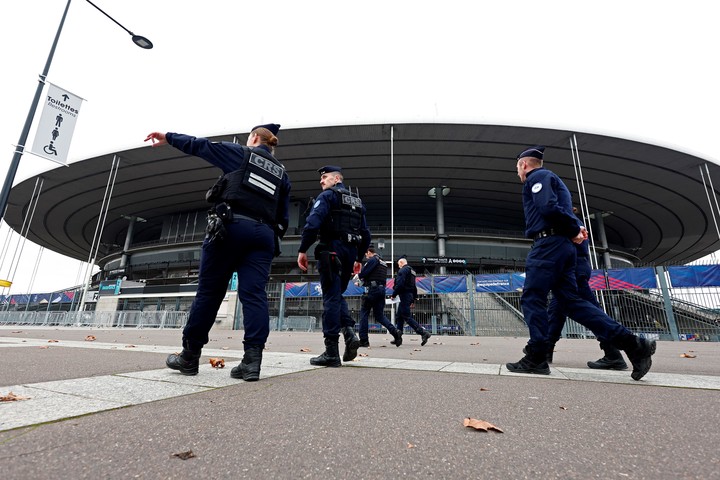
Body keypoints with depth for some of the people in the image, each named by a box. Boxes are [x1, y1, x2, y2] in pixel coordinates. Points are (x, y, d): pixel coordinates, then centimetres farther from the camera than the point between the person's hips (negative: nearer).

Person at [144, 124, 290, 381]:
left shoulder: (240, 154, 14)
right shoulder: (282, 173, 23)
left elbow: (200, 145, 17)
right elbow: (283, 217, 19)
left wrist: (168, 137, 31)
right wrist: (273, 243, 22)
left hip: (231, 226, -3)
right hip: (263, 234, 4)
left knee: (208, 291, 3)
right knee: (254, 295, -4)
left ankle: (189, 356, 12)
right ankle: (252, 360, -12)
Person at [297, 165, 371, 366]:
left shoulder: (327, 195, 0)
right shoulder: (357, 201, 21)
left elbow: (312, 223, -16)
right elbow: (366, 234, 20)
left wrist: (302, 250, -14)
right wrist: (359, 258, 24)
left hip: (331, 251, -7)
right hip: (350, 253, 7)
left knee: (331, 298, -5)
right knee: (337, 295, 19)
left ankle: (331, 352, -2)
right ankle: (349, 332, -1)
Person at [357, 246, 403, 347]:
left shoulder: (372, 260, -5)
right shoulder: (383, 263, 23)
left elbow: (362, 274, -12)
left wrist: (359, 275, 11)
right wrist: (364, 280, 16)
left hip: (372, 289, -8)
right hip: (382, 289, 8)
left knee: (364, 313, 2)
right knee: (379, 315, 12)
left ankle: (363, 340, 2)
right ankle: (395, 332, -6)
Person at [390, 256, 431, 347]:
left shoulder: (402, 270, -10)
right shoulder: (412, 271, 20)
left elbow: (399, 284, -21)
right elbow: (414, 287, 21)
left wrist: (393, 294, -11)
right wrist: (413, 299, 23)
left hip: (404, 295, -10)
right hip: (410, 295, 10)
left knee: (407, 317, -8)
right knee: (400, 316, 14)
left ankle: (423, 333, -13)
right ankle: (398, 338, 17)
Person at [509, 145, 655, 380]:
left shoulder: (537, 176, -1)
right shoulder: (551, 179, 30)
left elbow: (548, 208, -18)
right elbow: (564, 211, 26)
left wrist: (573, 229, -7)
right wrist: (575, 228, 6)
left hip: (548, 244, -10)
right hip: (560, 246, 10)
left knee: (532, 299, -7)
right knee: (571, 301, 7)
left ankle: (536, 358, -4)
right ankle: (632, 343, 5)